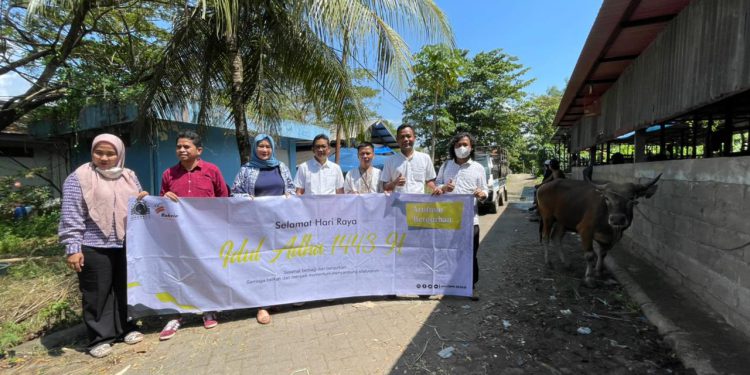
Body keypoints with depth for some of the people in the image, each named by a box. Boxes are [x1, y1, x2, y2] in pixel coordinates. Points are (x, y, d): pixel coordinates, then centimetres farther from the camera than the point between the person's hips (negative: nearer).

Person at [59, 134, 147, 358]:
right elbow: (71, 217, -9)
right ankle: (100, 337, 18)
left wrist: (143, 200, -3)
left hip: (127, 245, 5)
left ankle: (125, 328, 28)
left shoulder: (129, 177, 10)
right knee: (97, 293, 5)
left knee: (125, 288, 14)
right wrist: (73, 248, -14)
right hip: (94, 247, -4)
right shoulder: (79, 178, -5)